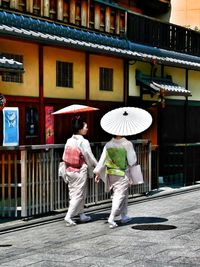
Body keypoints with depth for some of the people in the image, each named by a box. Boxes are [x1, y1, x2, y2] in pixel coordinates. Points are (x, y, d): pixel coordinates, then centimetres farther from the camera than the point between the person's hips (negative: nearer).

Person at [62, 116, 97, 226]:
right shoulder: (84, 142, -15)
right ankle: (69, 216, -7)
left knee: (73, 193, 13)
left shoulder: (69, 141, 3)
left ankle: (81, 215, 25)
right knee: (79, 195, 0)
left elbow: (65, 157, 5)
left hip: (70, 170, 7)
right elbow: (90, 157, -10)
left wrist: (65, 171, 14)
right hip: (80, 171, -7)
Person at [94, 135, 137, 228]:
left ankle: (124, 216, 26)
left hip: (111, 173, 5)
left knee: (119, 194, 18)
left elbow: (102, 159, -1)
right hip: (122, 174, -5)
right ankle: (111, 218, -12)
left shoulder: (108, 145, -3)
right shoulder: (127, 144, -12)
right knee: (120, 196, -1)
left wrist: (98, 173, 6)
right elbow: (132, 161, -8)